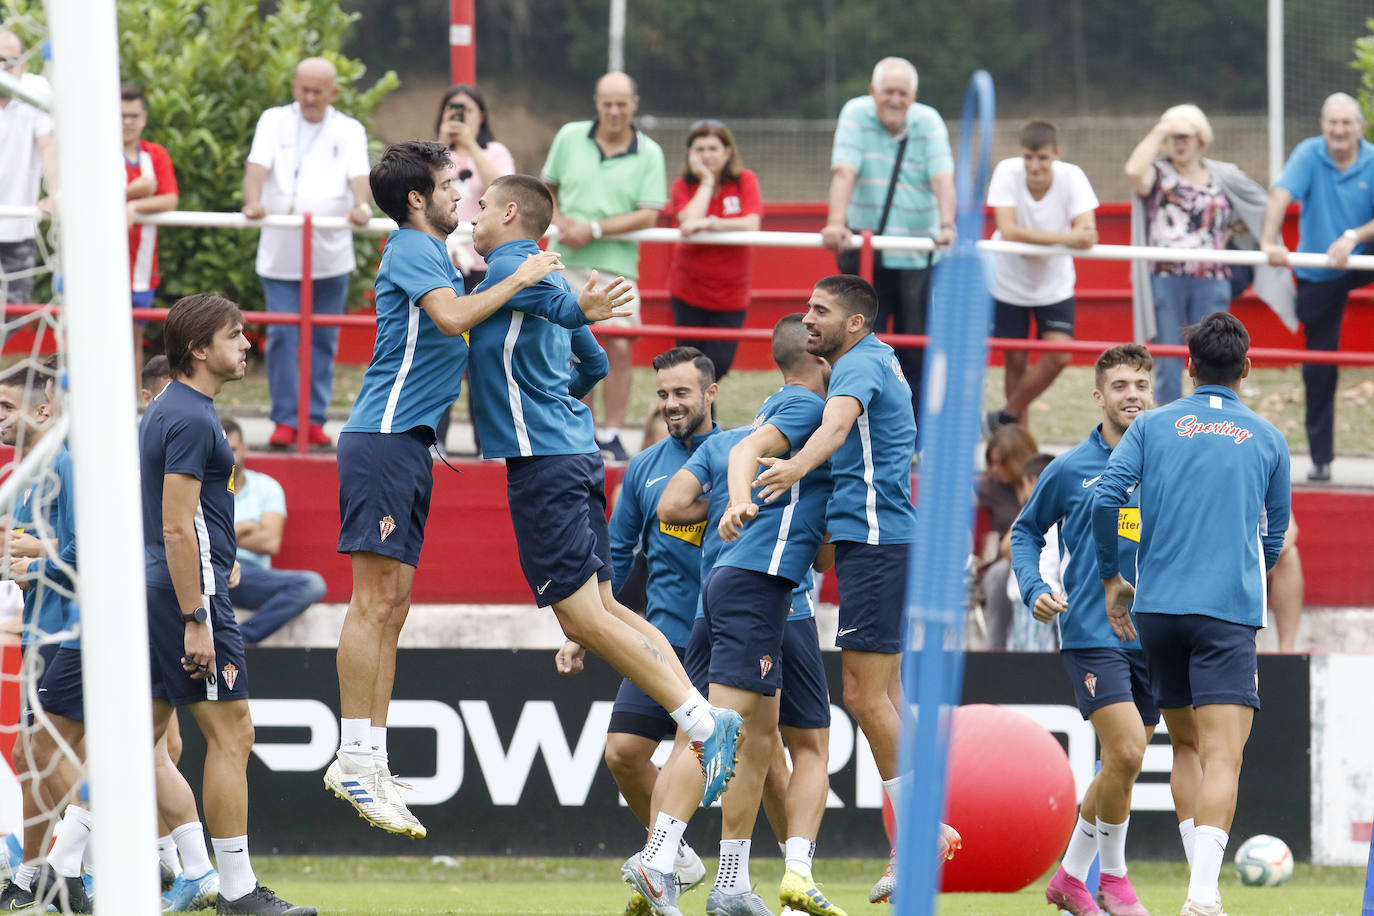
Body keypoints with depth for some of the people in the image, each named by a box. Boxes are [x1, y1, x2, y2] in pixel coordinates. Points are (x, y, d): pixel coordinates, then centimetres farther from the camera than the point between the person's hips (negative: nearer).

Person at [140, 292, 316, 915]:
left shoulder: (165, 411, 17)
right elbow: (178, 526, -20)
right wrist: (194, 623, -21)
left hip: (157, 585, 10)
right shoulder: (191, 419, -14)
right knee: (231, 732, -7)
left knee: (142, 734, 10)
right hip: (190, 588, -10)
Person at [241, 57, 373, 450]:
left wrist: (360, 206, -32)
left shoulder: (349, 131, 7)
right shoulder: (274, 122, 7)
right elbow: (257, 166, -9)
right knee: (282, 336, -7)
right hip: (280, 252, -1)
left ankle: (314, 419, 14)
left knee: (323, 340, 5)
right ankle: (285, 420, -1)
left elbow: (359, 175, -10)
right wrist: (253, 201, -29)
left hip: (331, 253, 1)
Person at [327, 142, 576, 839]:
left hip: (409, 445, 10)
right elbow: (453, 316, -24)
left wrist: (575, 310, 27)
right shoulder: (410, 251, -7)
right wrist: (518, 280, -11)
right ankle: (355, 757, -15)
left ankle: (369, 763, 6)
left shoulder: (434, 254, 23)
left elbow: (482, 326, 35)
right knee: (374, 600, -13)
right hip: (383, 438, -10)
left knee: (392, 606, 7)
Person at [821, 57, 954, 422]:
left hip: (917, 254, 0)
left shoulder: (928, 122, -1)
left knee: (915, 348, -1)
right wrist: (836, 223, -28)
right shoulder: (856, 115, -2)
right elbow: (844, 172, -14)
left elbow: (942, 177, -12)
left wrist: (947, 226, -29)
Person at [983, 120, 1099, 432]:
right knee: (1016, 360, 4)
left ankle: (1006, 417, 7)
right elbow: (1008, 231, -31)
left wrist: (1033, 237, -45)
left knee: (1059, 355, -13)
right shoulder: (1007, 172, -22)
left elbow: (1088, 234, -28)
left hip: (1054, 284, 1)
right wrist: (1064, 237, -41)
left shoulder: (1071, 177, -19)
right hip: (1009, 281, -1)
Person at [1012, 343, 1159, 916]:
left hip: (1153, 634, 4)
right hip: (1091, 632, -4)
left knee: (1122, 762, 8)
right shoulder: (1070, 470, 0)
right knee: (1126, 753, -18)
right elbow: (1027, 531, 11)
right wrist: (1034, 589, -5)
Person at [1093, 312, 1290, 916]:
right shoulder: (1267, 439, 9)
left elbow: (1107, 498, -5)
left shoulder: (1152, 426, 8)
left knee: (1186, 746, 19)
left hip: (1157, 608, 2)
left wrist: (1112, 578, 8)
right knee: (1221, 757, -12)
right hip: (1229, 615, -2)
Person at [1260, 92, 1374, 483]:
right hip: (1317, 274, 0)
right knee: (1319, 366, 4)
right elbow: (1280, 196, -24)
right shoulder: (1309, 154, -10)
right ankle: (1320, 457, 15)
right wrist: (1269, 242, -39)